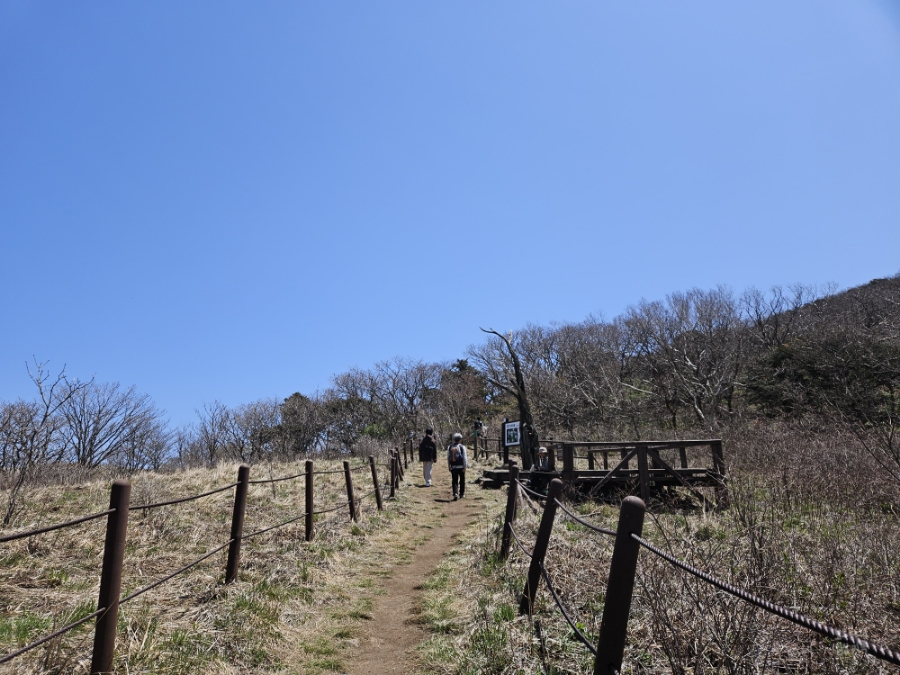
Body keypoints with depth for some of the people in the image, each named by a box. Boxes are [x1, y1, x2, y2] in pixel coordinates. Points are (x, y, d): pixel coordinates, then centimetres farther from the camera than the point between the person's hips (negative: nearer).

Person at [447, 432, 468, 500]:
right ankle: (462, 494, 21)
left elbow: (448, 458, 8)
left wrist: (449, 467, 15)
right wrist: (464, 467, -7)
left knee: (455, 481, 3)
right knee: (462, 480, 15)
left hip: (453, 467, 2)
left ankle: (455, 493, -15)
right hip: (461, 466, -2)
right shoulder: (462, 447, -6)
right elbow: (464, 458, -10)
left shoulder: (449, 447, 5)